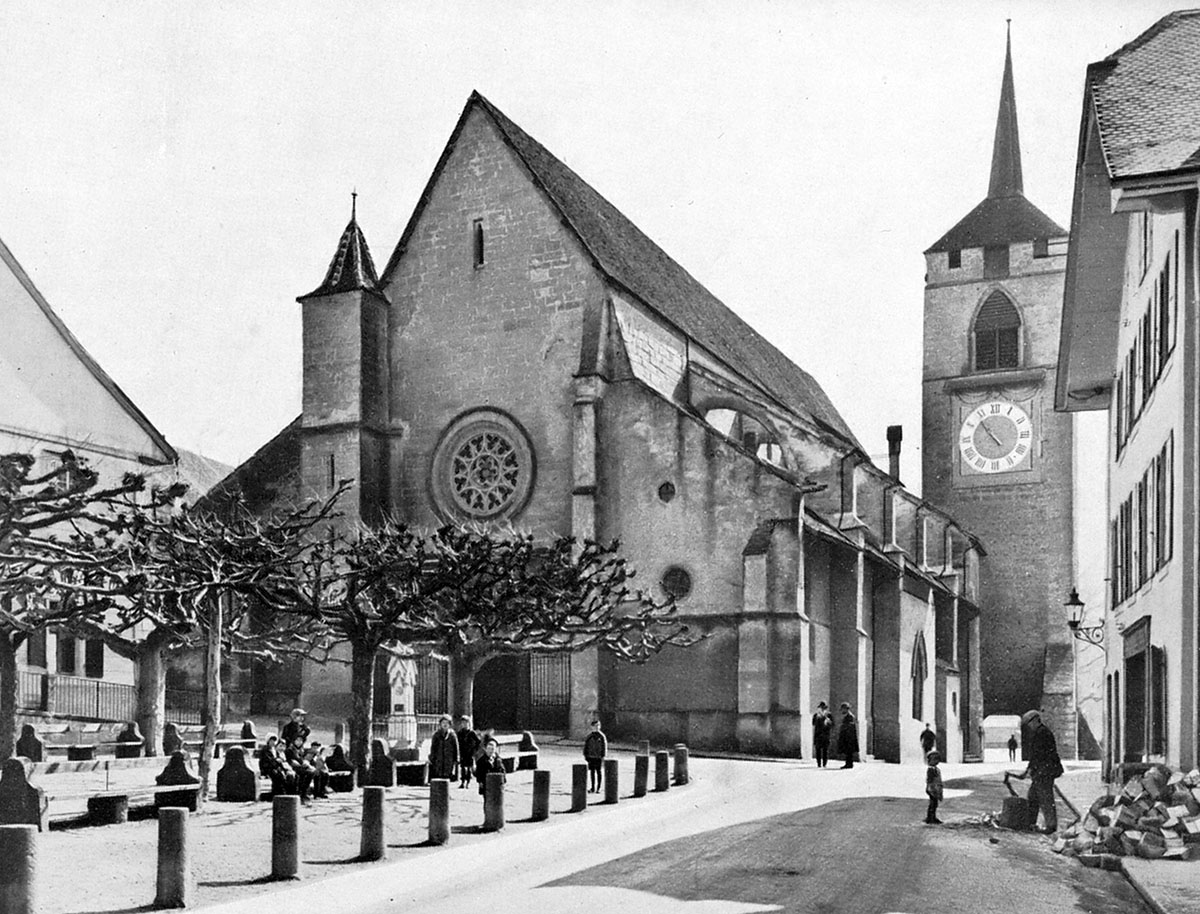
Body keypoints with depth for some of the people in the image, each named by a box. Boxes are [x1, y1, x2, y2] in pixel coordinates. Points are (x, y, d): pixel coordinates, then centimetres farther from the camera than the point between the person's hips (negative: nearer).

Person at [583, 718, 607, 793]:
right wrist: (585, 755, 6)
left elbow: (604, 747, -4)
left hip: (598, 758, -3)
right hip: (591, 757, 3)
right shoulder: (589, 736, 6)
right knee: (592, 772, 6)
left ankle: (598, 788, 9)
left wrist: (603, 757, -8)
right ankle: (592, 788, 13)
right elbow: (585, 745, 11)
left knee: (598, 772, 3)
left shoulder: (602, 736, -4)